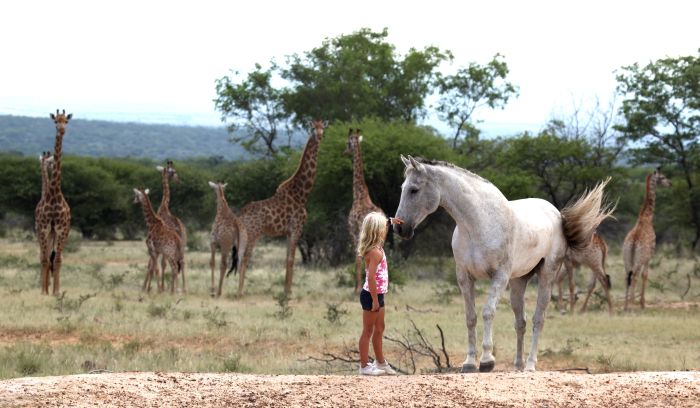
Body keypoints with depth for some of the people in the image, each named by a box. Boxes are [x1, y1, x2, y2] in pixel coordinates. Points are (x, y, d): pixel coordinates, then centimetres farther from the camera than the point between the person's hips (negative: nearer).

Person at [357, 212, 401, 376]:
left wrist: (390, 221, 25)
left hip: (377, 295, 9)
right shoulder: (375, 252, -23)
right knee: (368, 331, 0)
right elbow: (371, 277, -28)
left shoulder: (375, 248, 6)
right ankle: (364, 366, 7)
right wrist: (375, 301, -26)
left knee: (379, 329, 19)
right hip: (371, 295, -9)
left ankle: (380, 362, 30)